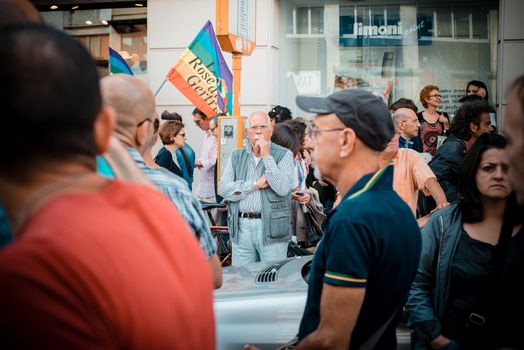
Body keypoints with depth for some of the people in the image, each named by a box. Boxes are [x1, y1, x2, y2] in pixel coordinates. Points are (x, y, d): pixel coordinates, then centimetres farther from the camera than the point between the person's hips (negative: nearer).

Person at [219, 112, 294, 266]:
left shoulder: (284, 155, 1)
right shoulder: (236, 156, 11)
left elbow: (283, 189, -14)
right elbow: (223, 188, 0)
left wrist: (266, 156, -11)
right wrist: (255, 184, -8)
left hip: (271, 227, -3)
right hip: (241, 227, 3)